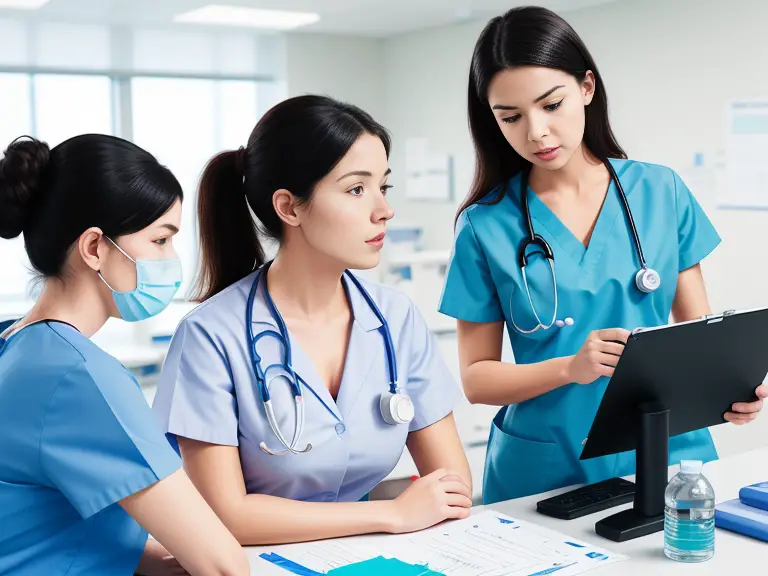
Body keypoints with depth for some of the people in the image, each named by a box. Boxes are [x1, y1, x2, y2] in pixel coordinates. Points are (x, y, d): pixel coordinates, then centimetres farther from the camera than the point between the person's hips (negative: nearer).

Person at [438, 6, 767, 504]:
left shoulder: (662, 192, 3)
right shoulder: (485, 226, -2)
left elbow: (698, 328, 8)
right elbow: (476, 378, 0)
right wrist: (570, 368, -15)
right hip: (544, 476, -1)